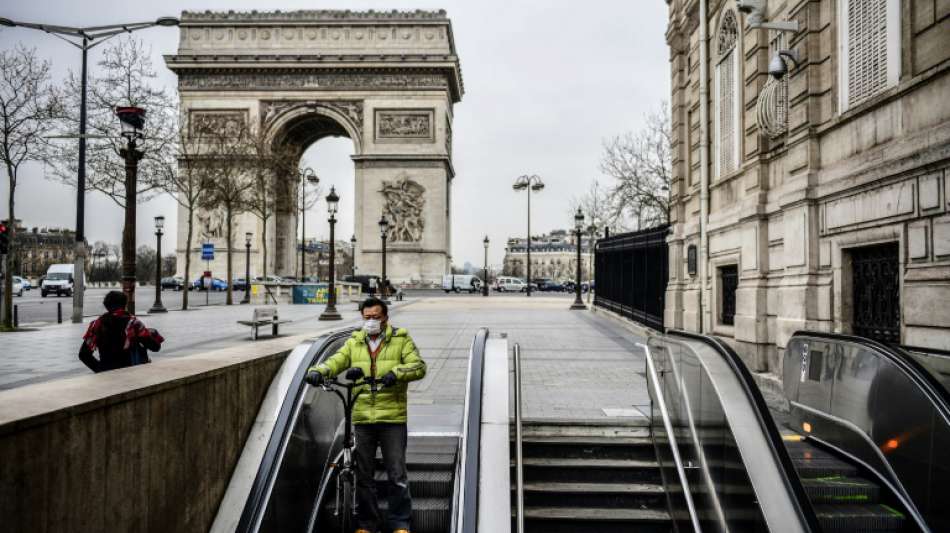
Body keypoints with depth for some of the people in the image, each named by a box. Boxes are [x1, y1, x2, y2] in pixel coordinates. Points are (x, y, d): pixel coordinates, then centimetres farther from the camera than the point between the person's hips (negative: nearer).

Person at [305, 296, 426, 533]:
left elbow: (418, 366, -9)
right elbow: (335, 361, 1)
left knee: (397, 474, 2)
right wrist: (318, 371, -19)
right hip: (361, 418, 3)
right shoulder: (354, 342, 12)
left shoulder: (401, 339, 2)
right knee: (363, 475, 11)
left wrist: (395, 373, -27)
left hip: (392, 418, -3)